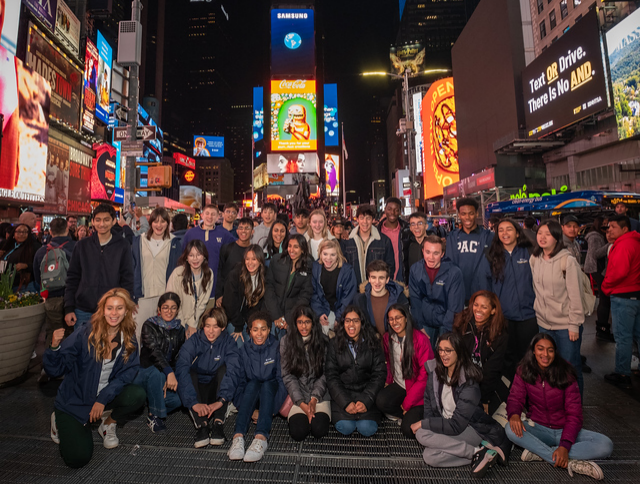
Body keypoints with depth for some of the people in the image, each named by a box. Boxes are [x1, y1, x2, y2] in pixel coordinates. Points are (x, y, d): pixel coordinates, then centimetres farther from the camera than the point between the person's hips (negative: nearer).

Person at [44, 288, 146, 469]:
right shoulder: (85, 334, -20)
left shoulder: (129, 338, -11)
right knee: (78, 459, -11)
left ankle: (108, 424, 7)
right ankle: (61, 422, 21)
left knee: (137, 396, -26)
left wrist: (103, 398, -23)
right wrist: (55, 347, -38)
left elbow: (128, 372, -12)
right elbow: (54, 369, -18)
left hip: (106, 395, 3)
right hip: (74, 401, -2)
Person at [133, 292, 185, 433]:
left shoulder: (179, 330, 4)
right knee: (157, 372, -36)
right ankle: (153, 415, -18)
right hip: (145, 373, -3)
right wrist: (169, 373, -39)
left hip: (166, 377, 4)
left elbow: (178, 358, 1)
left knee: (179, 398, -22)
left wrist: (170, 378, -16)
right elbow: (154, 351, -25)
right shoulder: (149, 325, -9)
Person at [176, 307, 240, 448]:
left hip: (217, 390, 0)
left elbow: (233, 371, -25)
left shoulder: (228, 342, -11)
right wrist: (194, 403, -40)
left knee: (224, 369, -26)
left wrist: (221, 400, -40)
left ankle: (218, 424, -31)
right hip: (197, 389, 0)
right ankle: (201, 425, -37)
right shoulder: (193, 342, -12)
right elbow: (181, 370, -28)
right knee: (190, 372, -27)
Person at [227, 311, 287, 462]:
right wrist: (251, 409, -17)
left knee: (267, 385, -34)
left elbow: (282, 378, -10)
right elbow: (239, 380, -3)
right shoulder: (244, 349, -1)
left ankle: (261, 437, -50)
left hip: (271, 393, -1)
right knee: (252, 384, -32)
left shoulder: (277, 347, -7)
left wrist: (270, 408, -23)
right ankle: (238, 436, -46)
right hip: (250, 393, 1)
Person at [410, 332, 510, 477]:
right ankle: (481, 454, -12)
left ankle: (477, 452, -16)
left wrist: (423, 424, -19)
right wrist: (429, 424, -9)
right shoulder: (435, 371, -3)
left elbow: (456, 426, -22)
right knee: (429, 457, -22)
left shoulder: (469, 382, -21)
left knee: (422, 434, -26)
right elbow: (428, 400, 7)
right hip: (446, 426, 6)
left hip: (474, 429, -6)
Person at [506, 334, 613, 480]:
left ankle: (539, 452, -25)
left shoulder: (566, 374, -10)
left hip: (564, 430, 1)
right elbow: (515, 398, -7)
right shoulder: (524, 371, -6)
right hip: (538, 429, 0)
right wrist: (514, 414, -33)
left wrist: (565, 445, -25)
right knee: (511, 429, -31)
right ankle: (570, 463, -27)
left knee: (606, 446, -25)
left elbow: (574, 413, -12)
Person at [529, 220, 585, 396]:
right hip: (543, 323, 5)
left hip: (565, 325, -4)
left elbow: (575, 295, -11)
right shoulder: (534, 259, 4)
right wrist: (537, 311, 7)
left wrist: (574, 324, -11)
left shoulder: (568, 261, -11)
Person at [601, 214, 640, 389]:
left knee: (622, 337, -1)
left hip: (623, 296, -10)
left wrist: (605, 286, -10)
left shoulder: (623, 244, -17)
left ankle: (622, 375, 9)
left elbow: (619, 271, -25)